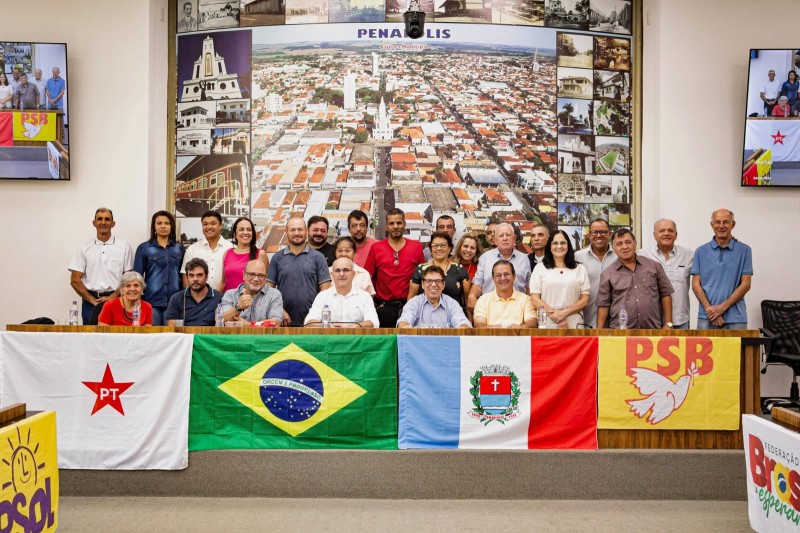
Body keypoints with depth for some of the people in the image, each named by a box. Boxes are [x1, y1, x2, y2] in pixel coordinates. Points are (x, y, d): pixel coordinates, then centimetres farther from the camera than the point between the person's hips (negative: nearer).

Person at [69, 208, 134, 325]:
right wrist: (92, 300, -5)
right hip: (90, 302, 1)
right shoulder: (84, 248, 8)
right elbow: (75, 280, 5)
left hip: (115, 300, -1)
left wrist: (113, 297, -10)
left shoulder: (124, 247, 5)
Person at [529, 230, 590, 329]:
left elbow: (585, 300, 5)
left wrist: (564, 313, -10)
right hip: (546, 324, -1)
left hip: (573, 324, 1)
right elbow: (535, 299, 0)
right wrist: (553, 314, -12)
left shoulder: (580, 269, 10)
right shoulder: (540, 268, 7)